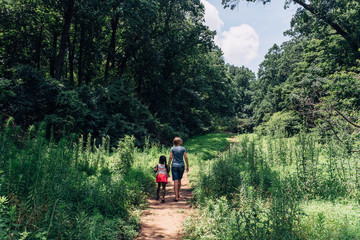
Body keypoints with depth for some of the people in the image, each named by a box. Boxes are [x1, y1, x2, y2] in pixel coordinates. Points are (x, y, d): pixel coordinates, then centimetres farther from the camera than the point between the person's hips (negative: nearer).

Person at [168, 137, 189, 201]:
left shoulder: (172, 149, -2)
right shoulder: (183, 148, -1)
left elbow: (170, 158, -5)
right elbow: (186, 158, -2)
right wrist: (187, 166, 5)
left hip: (174, 166, -1)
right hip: (181, 165, 2)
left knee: (175, 181, -4)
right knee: (179, 180, 20)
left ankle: (176, 197, -8)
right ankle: (178, 194, 35)